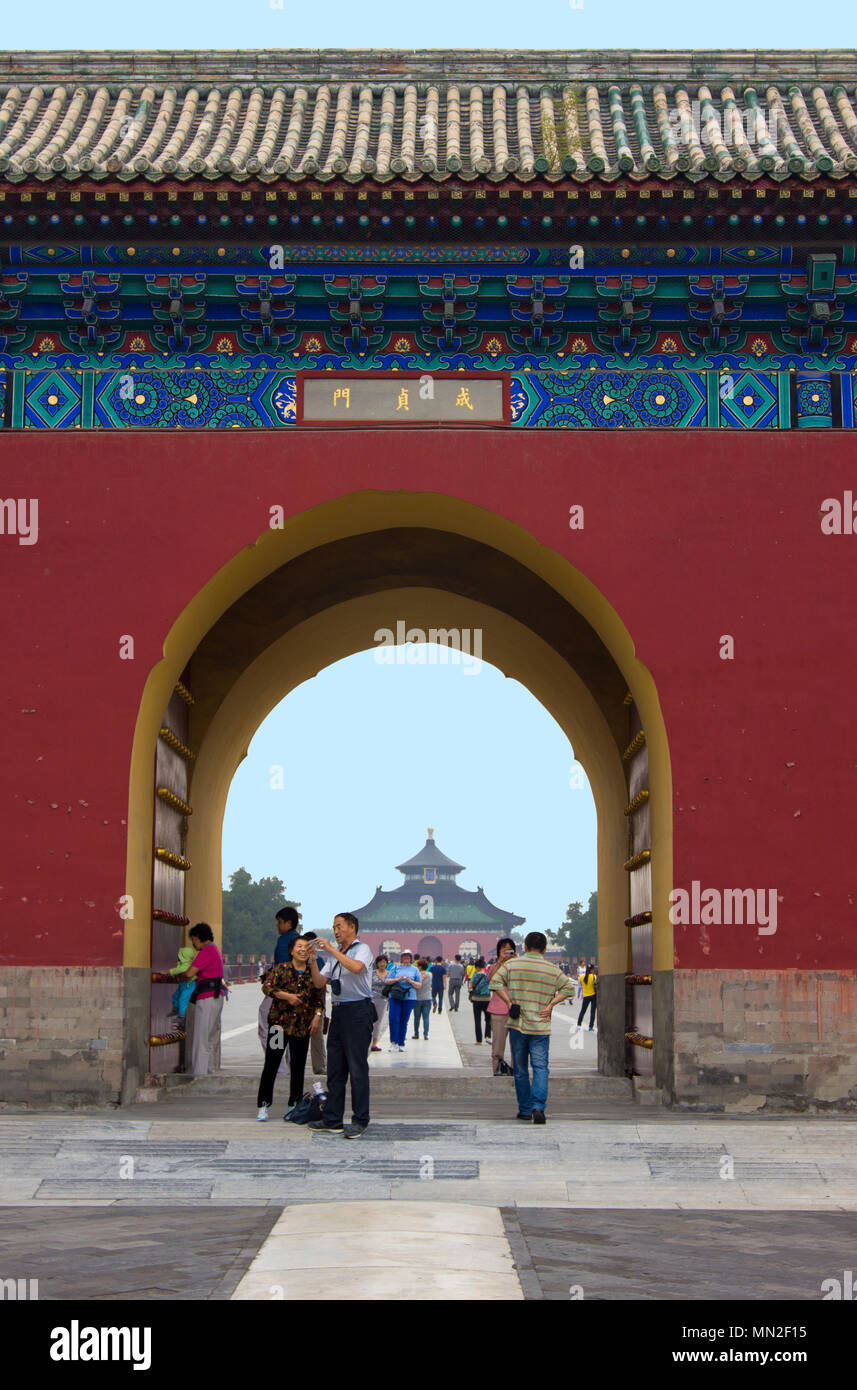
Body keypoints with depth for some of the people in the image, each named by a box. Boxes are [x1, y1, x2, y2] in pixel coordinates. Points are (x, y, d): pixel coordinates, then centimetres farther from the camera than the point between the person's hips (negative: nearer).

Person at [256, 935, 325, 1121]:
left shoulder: (313, 974, 9)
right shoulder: (281, 970, 1)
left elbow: (320, 998, 9)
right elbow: (267, 987, -10)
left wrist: (317, 1016, -4)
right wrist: (286, 996, -21)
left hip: (302, 1025, 3)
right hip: (279, 1022, -3)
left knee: (298, 1067, 6)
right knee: (271, 1064, -2)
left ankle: (294, 1106, 16)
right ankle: (263, 1105, 6)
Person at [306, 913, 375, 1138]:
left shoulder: (362, 949, -4)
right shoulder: (334, 955, 19)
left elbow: (356, 967, -26)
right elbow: (319, 982, 15)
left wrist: (332, 950, -20)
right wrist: (313, 960, 0)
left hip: (357, 1011, -8)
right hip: (338, 1012, 8)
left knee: (357, 1068, -5)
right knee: (335, 1068, 8)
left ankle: (360, 1121, 0)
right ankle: (332, 1120, 12)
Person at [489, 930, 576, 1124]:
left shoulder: (511, 964, 1)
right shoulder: (553, 969, 3)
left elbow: (495, 982, -8)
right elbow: (569, 988, 1)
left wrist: (508, 1002, -3)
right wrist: (550, 1004, 0)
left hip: (517, 1024, 0)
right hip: (541, 1027, 0)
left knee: (520, 1070, 11)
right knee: (540, 1068, -1)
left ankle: (525, 1109, 15)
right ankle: (538, 1106, -19)